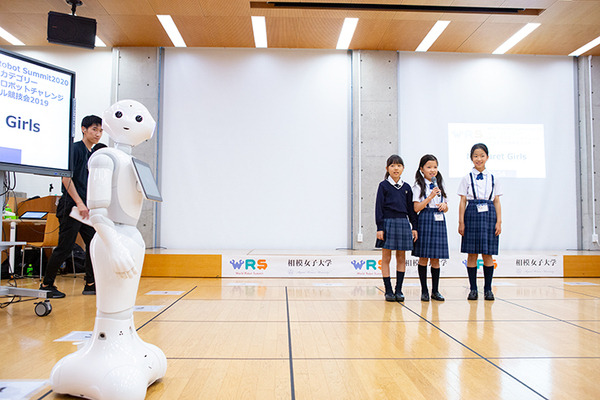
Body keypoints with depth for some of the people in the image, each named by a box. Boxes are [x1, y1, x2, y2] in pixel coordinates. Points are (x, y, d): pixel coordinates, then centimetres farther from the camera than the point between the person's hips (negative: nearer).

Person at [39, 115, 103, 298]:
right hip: (72, 207, -8)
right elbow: (66, 177, -16)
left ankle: (90, 284, 13)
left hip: (87, 208, 8)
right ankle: (46, 285, 13)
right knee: (65, 248, -2)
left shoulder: (92, 154, 16)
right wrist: (79, 203, -21)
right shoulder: (75, 148, -8)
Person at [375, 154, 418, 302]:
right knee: (386, 258, 0)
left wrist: (414, 227, 7)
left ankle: (399, 290, 15)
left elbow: (411, 208, 12)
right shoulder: (383, 185, 0)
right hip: (388, 223, -3)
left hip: (403, 223, 3)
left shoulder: (406, 187, 10)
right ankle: (388, 291, 8)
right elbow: (379, 207, -3)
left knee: (401, 258, 6)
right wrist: (379, 228, -10)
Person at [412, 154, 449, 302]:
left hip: (439, 222, 4)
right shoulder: (419, 186, -1)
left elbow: (446, 207, 19)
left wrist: (444, 206, -4)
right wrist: (431, 197, -16)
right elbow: (416, 208, -9)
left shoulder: (440, 186, 14)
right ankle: (424, 291, 8)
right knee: (423, 257, 0)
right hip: (425, 221, -4)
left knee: (436, 259, 6)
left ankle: (435, 290, 15)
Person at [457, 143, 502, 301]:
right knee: (472, 254, 1)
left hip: (489, 215, 1)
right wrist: (461, 222, -4)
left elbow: (497, 202, 8)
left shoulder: (493, 178, 9)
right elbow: (463, 201, 2)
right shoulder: (467, 178, 5)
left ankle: (488, 289, 13)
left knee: (487, 254, 3)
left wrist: (499, 221, 0)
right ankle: (473, 289, 10)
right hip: (472, 215, -1)